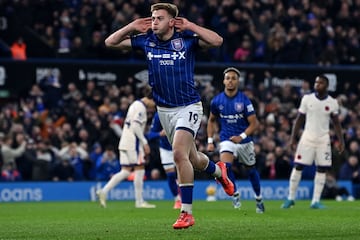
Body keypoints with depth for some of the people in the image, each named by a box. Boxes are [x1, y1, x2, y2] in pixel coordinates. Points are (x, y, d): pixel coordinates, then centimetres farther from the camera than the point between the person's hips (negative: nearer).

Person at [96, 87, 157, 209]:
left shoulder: (136, 104, 20)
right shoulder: (140, 107, -11)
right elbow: (136, 126, -19)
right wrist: (145, 142, -15)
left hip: (125, 142, 9)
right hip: (133, 142, -9)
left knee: (126, 171, 6)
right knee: (139, 169, -3)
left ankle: (104, 191, -5)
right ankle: (139, 201, -1)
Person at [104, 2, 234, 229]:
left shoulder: (187, 40, -11)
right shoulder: (146, 41, 0)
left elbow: (217, 41, -25)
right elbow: (110, 42, 6)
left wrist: (190, 26, -20)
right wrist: (131, 27, -6)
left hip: (188, 106, -5)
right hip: (164, 109, 5)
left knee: (179, 153, -23)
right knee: (192, 158, 16)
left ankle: (187, 213, -17)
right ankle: (218, 171, 51)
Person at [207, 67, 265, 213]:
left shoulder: (244, 100, -12)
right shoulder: (217, 101, -4)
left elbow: (254, 123, -11)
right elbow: (211, 120, 13)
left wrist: (241, 137, -25)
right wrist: (210, 141, 5)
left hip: (244, 141, 0)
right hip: (227, 140, 0)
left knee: (251, 170, 14)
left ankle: (259, 199, 35)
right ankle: (235, 194, -4)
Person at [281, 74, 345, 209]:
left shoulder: (332, 102, 0)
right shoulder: (307, 99, -2)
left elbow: (336, 123, 9)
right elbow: (299, 119, 2)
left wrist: (340, 140, 0)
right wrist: (293, 137, -2)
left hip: (323, 139, 1)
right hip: (308, 137, -1)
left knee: (322, 169, -1)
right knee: (298, 167, -3)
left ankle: (316, 201, 6)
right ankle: (291, 198, 8)